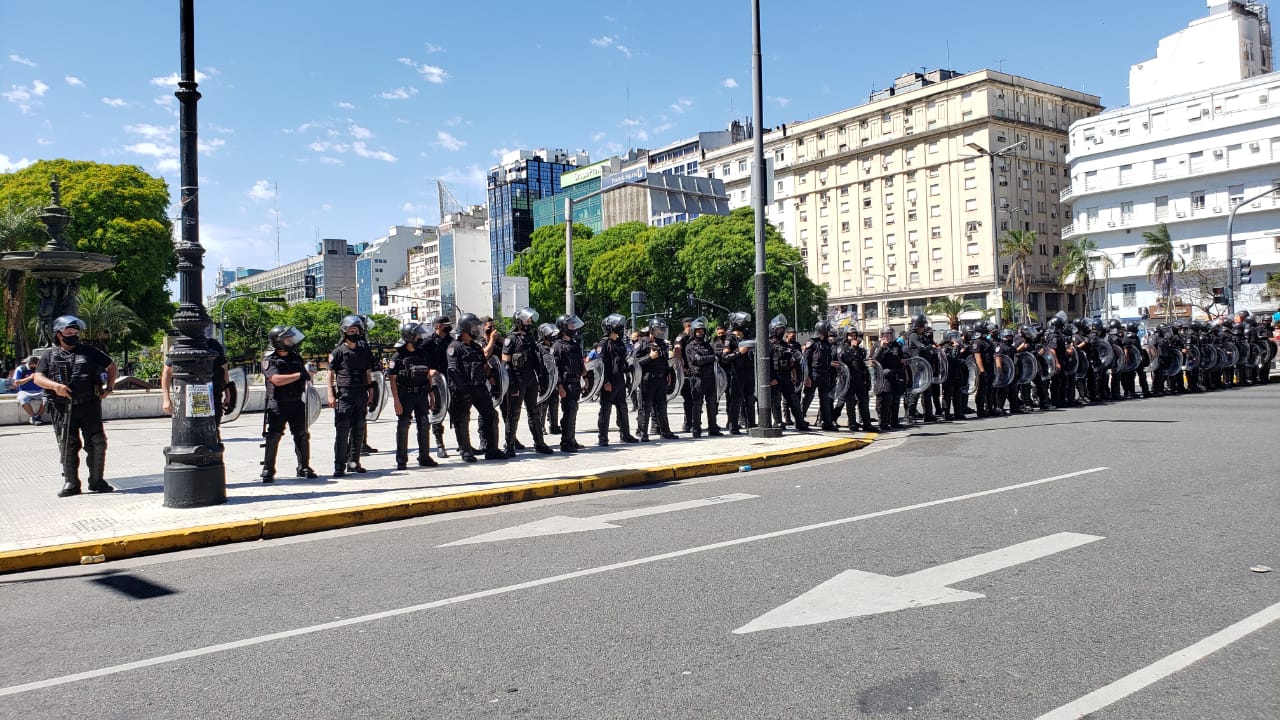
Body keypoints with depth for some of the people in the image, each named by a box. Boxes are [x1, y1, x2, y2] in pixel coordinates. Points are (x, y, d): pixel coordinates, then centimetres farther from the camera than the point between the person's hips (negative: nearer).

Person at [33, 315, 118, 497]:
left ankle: (97, 481, 8)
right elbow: (38, 378, 3)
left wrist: (109, 388, 11)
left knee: (97, 443, -2)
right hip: (62, 409, 0)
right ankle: (71, 483, 8)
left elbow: (111, 366, 21)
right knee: (67, 446, 1)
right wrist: (55, 385, -17)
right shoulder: (50, 355, 12)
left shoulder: (89, 352, 12)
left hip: (89, 406, 0)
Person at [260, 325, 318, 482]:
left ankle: (304, 468, 16)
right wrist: (299, 375, -20)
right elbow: (277, 380, -21)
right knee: (273, 438, -3)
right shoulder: (269, 360, -6)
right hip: (277, 405, -5)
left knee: (302, 436, 7)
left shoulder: (296, 357, 12)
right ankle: (268, 470, 5)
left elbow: (305, 377, 25)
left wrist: (307, 374, 3)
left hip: (297, 403, 5)